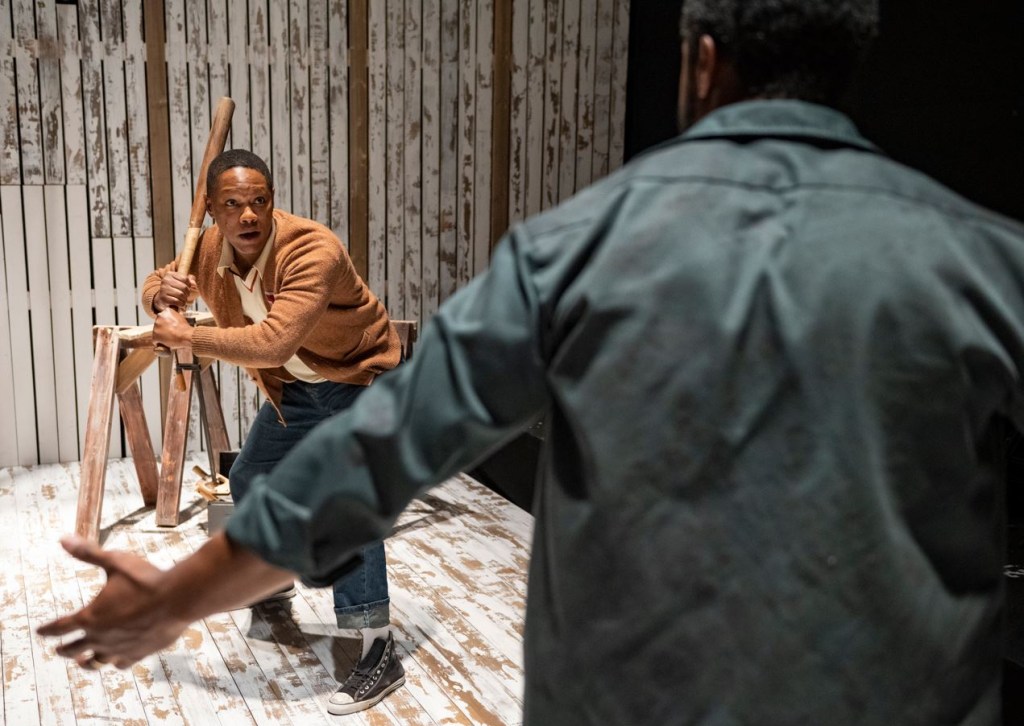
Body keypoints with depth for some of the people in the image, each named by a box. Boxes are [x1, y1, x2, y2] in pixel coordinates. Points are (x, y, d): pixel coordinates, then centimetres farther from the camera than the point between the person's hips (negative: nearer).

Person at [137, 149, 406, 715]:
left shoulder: (313, 250, -35)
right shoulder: (209, 250, -11)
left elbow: (273, 341, -45)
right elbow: (157, 288, 8)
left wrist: (187, 337, -35)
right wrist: (162, 293, -18)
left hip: (356, 380, -8)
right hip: (291, 387, 8)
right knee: (249, 481, 19)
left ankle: (379, 652, -16)